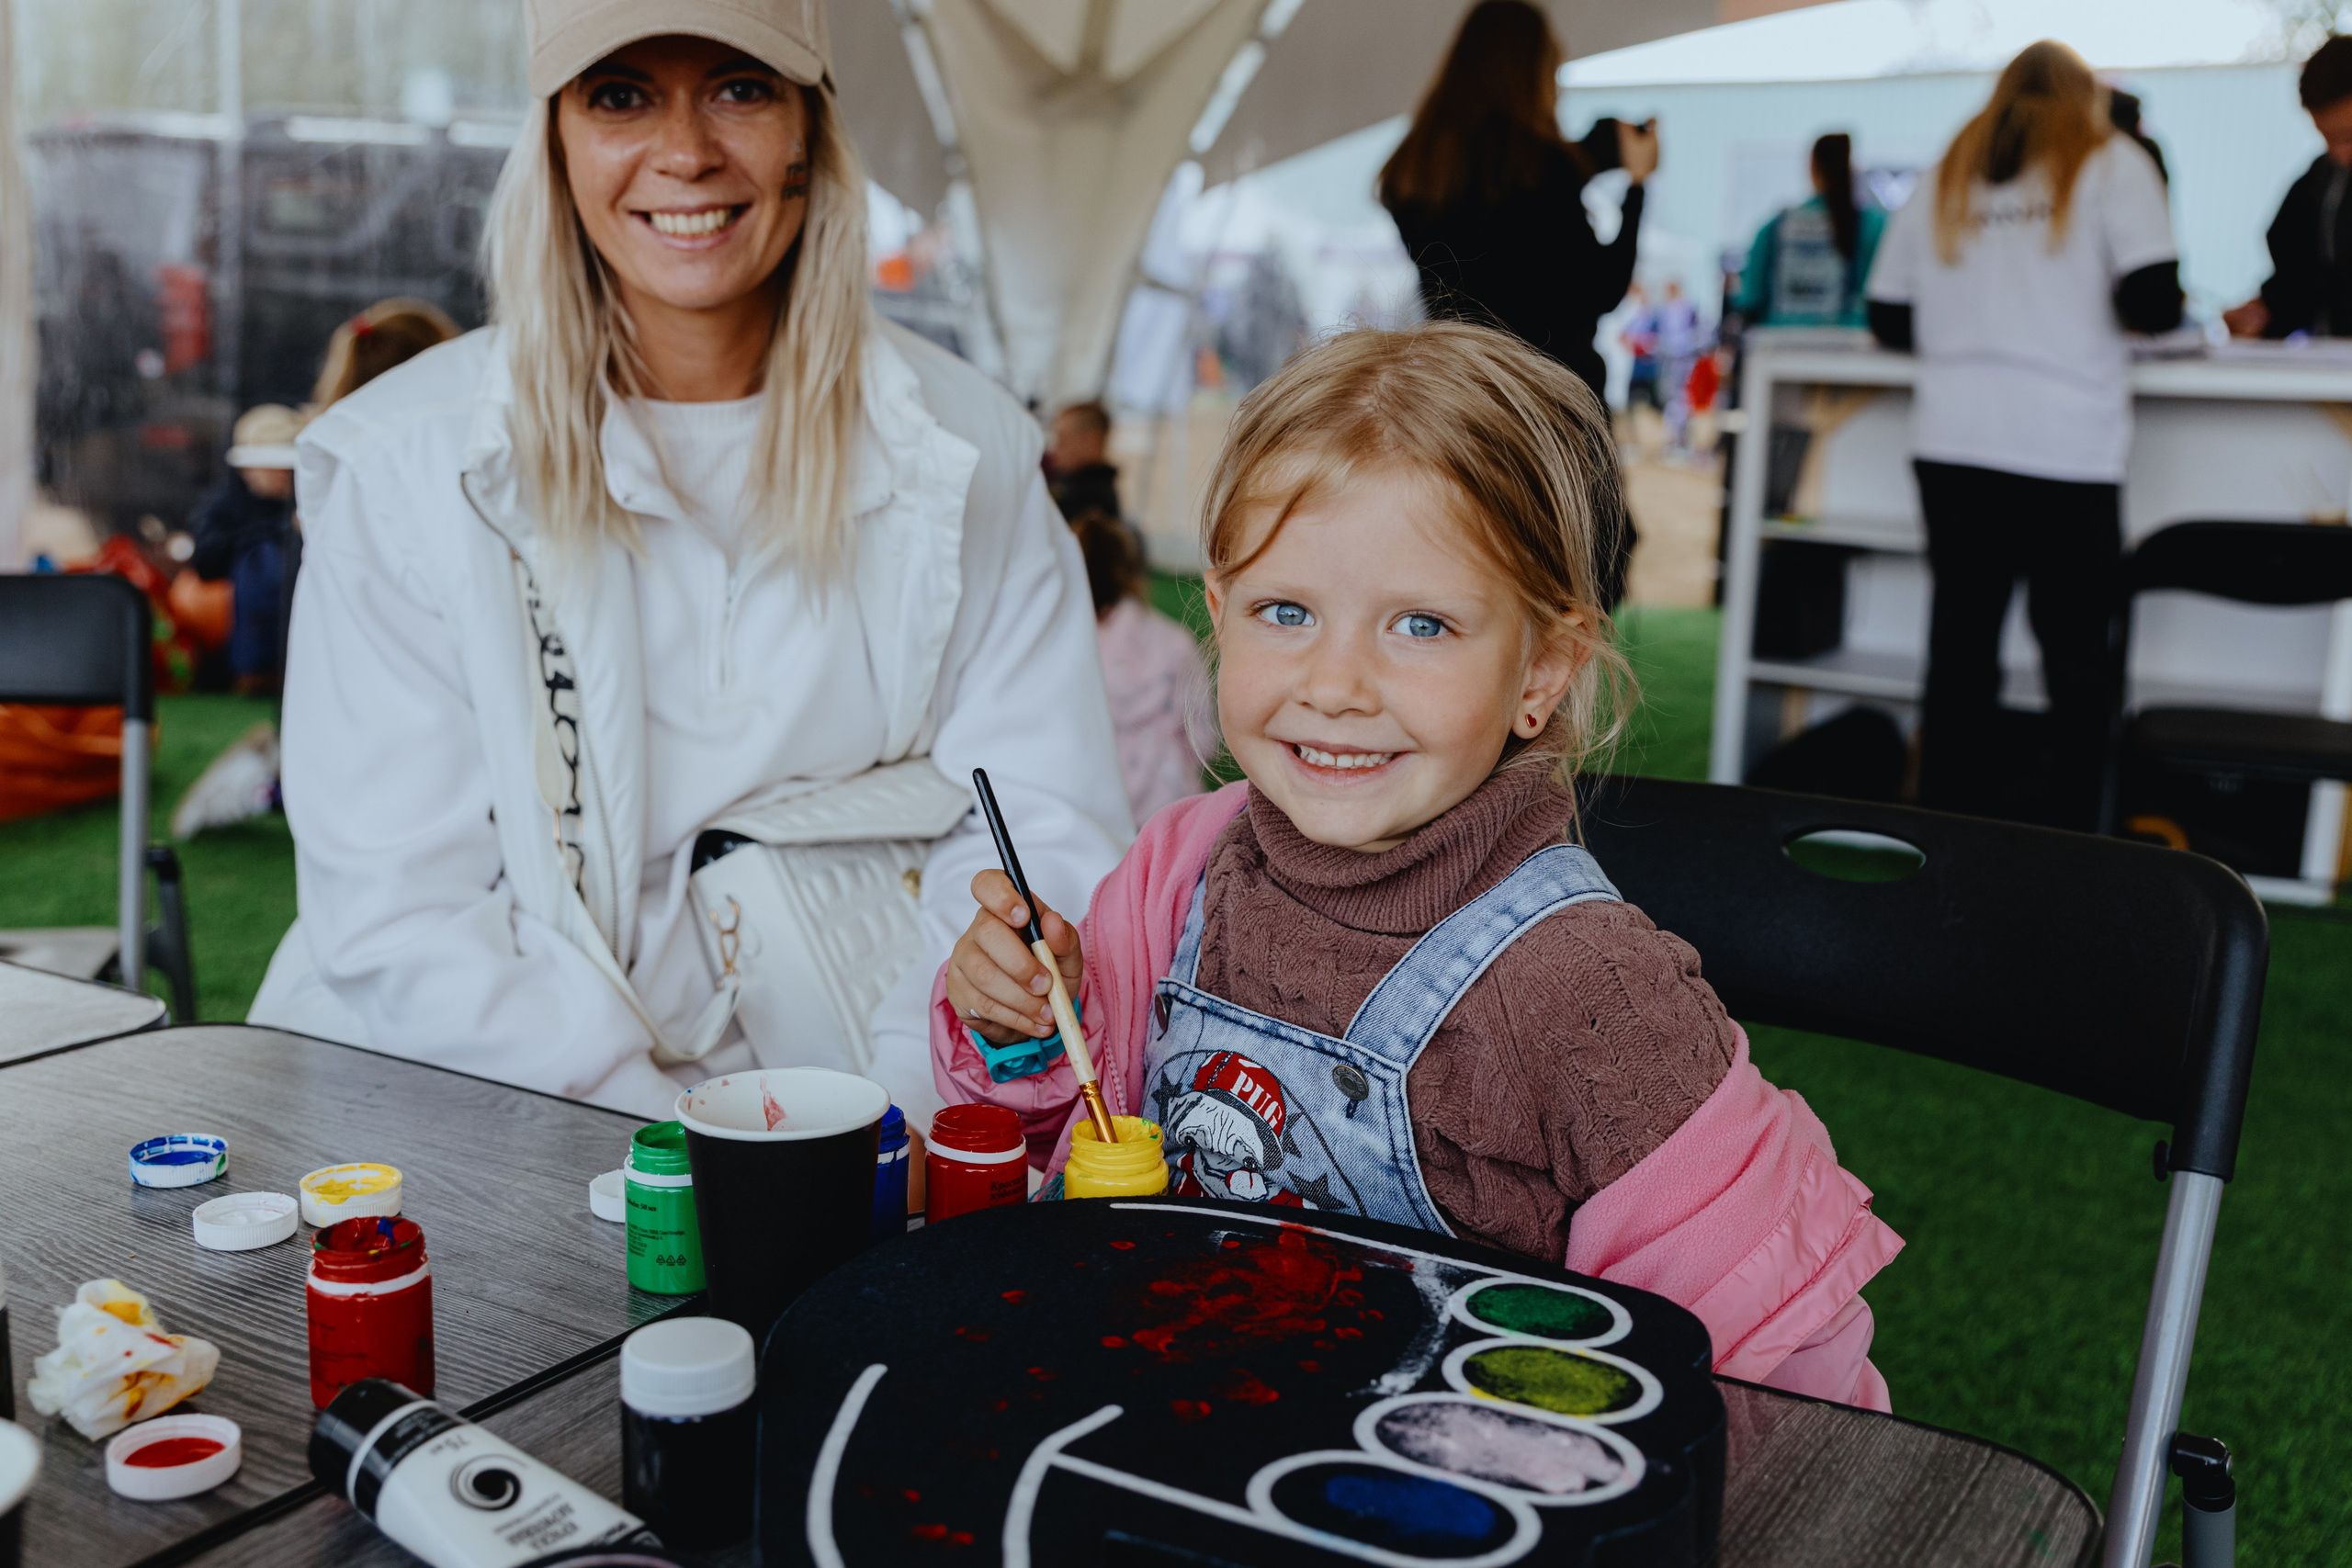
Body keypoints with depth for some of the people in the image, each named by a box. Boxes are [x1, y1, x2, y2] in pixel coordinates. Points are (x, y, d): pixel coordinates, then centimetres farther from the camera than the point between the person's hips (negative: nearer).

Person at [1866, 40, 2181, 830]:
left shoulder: (1947, 178, 15)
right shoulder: (2110, 163, 4)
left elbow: (1888, 319, 14)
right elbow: (2153, 303, -8)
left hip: (1951, 446, 4)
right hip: (2068, 452, -3)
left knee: (1959, 653, 8)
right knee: (2077, 662, 6)